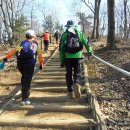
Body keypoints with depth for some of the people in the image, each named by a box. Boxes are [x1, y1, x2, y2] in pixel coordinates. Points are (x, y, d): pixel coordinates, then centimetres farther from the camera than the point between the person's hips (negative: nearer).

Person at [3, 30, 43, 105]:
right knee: (27, 80, -2)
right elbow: (39, 55, 14)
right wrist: (41, 64, 22)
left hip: (20, 63, 3)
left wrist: (6, 57, -3)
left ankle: (25, 92, 35)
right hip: (29, 63, -3)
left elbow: (14, 50, 5)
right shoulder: (35, 44, 17)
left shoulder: (22, 43, 20)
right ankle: (24, 99, -7)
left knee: (24, 77, 27)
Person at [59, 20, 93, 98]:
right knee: (78, 72, 7)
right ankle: (77, 84, -24)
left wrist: (61, 60, 9)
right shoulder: (79, 33, 9)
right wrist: (89, 51, 15)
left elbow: (61, 48, 6)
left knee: (69, 74, 10)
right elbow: (86, 43, 0)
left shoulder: (64, 34, 9)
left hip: (67, 57, 1)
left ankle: (71, 92, 10)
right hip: (78, 56, 0)